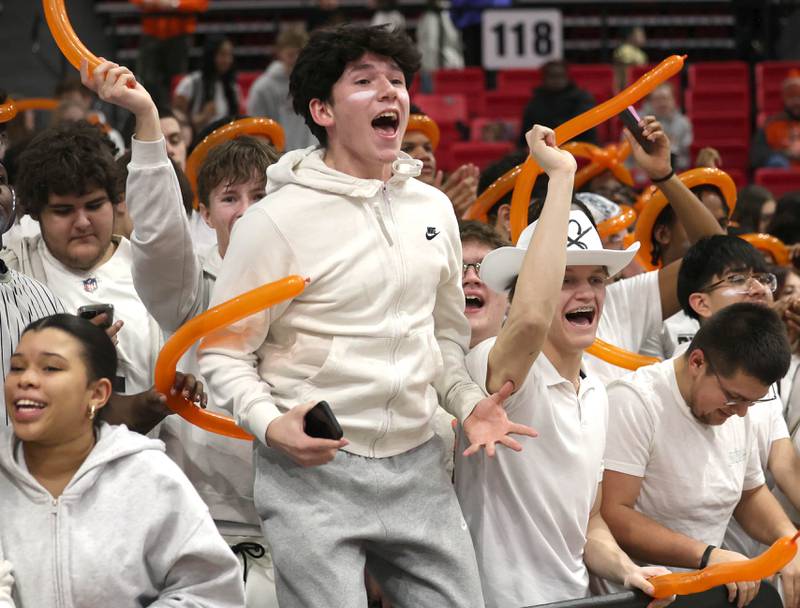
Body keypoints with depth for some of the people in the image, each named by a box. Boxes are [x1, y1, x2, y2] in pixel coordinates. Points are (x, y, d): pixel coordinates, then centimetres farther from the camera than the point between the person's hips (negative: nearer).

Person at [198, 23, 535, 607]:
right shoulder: (277, 219, -8)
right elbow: (223, 351, -5)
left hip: (418, 467, 5)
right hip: (313, 469, -5)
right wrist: (270, 424, -21)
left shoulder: (434, 208, 10)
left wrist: (468, 402, 4)